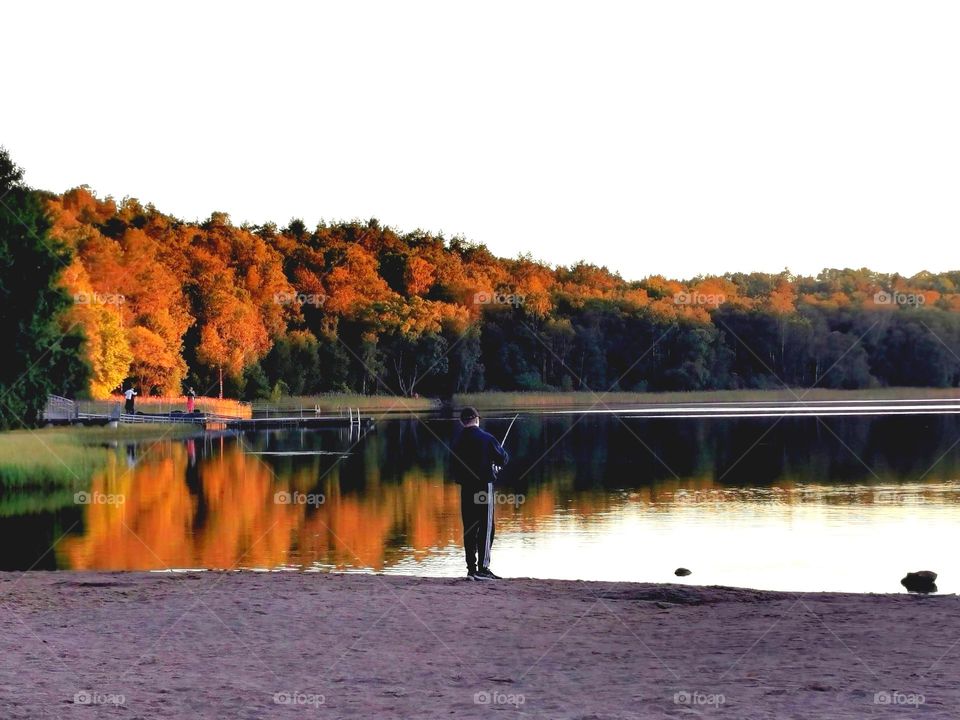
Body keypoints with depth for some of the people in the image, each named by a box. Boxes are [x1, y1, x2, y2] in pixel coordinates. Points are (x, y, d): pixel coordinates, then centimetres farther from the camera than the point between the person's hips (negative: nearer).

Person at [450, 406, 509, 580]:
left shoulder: (457, 443, 5)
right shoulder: (486, 438, -6)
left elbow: (455, 469, 10)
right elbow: (503, 458, 0)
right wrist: (496, 465, 21)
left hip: (466, 489, 4)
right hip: (484, 487, -4)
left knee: (469, 529, 9)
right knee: (485, 528, -2)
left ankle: (471, 568, 9)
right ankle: (482, 568, -7)